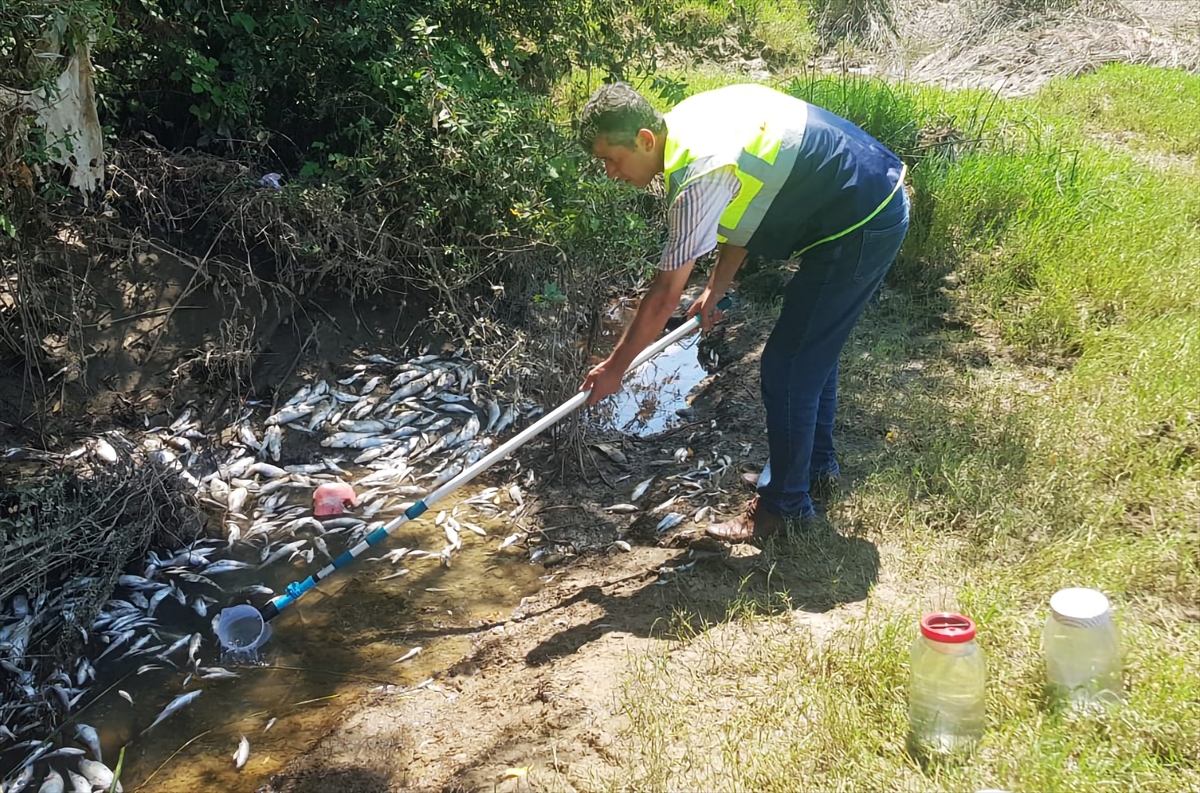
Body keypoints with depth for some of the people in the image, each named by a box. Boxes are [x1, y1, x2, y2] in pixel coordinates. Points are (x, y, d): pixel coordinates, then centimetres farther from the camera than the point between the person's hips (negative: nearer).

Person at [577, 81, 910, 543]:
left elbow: (665, 296, -21)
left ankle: (785, 503, 10)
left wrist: (614, 368, -10)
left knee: (787, 367, -4)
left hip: (860, 227, -10)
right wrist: (715, 290, 16)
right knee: (813, 348, 22)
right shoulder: (687, 120, 2)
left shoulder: (699, 176, -26)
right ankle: (816, 462, 39)